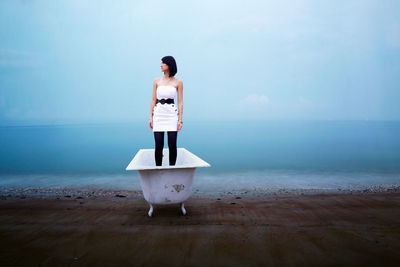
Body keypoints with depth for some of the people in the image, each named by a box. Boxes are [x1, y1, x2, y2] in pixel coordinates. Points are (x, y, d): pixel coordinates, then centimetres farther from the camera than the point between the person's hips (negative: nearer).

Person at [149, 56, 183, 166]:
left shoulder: (178, 82, 3)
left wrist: (180, 119, -4)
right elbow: (153, 100, 9)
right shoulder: (157, 81, 8)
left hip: (172, 114, -1)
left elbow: (180, 102, 2)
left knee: (172, 145, -2)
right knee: (158, 145, 0)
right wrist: (151, 117, 3)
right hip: (158, 114, 2)